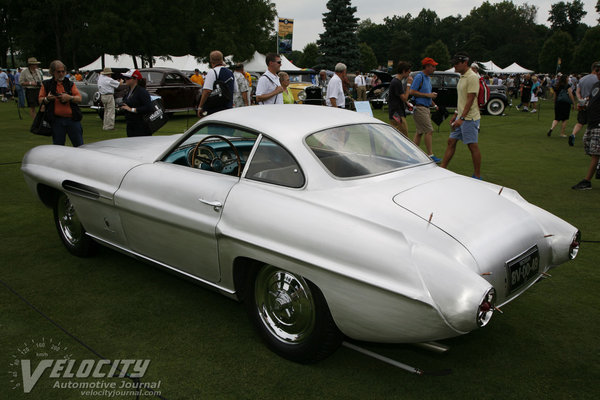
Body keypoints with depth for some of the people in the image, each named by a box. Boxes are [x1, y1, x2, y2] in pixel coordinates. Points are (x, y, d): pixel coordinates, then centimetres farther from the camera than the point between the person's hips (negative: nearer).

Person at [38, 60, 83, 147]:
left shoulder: (70, 84, 11)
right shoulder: (47, 84, 9)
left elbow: (79, 99, 0)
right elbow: (40, 100, 9)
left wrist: (69, 97, -19)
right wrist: (47, 99, -12)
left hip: (72, 119, 0)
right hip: (57, 120, 0)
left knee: (79, 145, 1)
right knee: (58, 146, 6)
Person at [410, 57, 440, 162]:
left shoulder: (428, 78, 19)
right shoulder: (419, 77, -10)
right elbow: (412, 92, -19)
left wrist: (433, 104, 16)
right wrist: (428, 95, -17)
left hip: (426, 108, 10)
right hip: (419, 108, -10)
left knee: (420, 132, 10)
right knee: (429, 131, -11)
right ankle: (430, 155, -9)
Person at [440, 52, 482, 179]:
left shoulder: (472, 77, -15)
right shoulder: (462, 77, 14)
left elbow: (470, 100, -21)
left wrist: (462, 118, -25)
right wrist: (455, 115, 21)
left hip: (469, 118, -9)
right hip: (461, 117, 9)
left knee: (473, 146, -3)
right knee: (451, 142, 10)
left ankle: (477, 176, 6)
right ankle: (442, 169, 17)